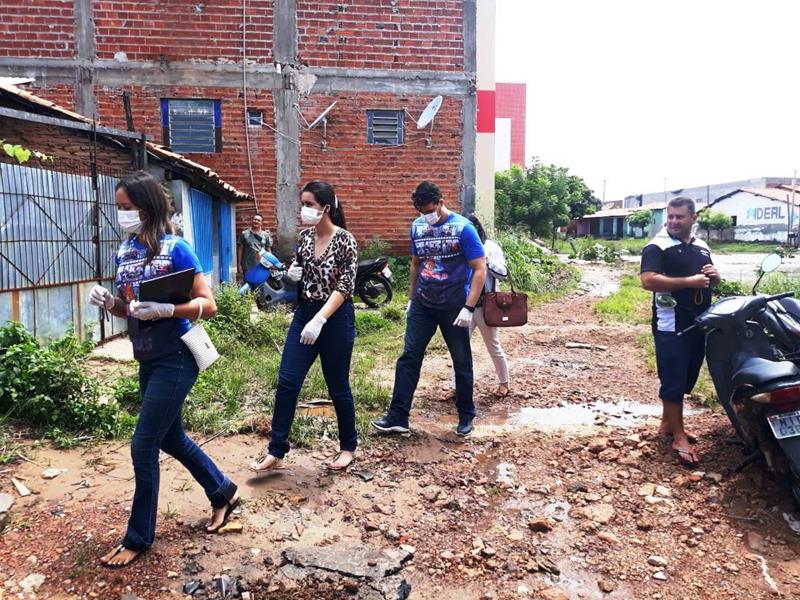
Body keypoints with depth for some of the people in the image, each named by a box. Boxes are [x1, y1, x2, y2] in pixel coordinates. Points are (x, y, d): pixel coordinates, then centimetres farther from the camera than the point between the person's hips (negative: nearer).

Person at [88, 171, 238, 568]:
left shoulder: (176, 249, -14)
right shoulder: (125, 252, 6)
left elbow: (208, 306, -16)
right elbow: (128, 310, 14)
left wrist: (167, 309, -30)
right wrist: (108, 302, -7)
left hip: (175, 360, -8)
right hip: (147, 361, 8)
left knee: (143, 447, -3)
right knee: (171, 439, 18)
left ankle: (139, 537, 17)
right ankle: (223, 493, 39)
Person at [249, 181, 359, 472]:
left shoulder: (345, 240, -12)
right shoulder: (305, 237, 7)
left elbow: (345, 286, -18)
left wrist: (319, 320, -27)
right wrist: (291, 273, -3)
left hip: (336, 317, -6)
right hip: (304, 313, 6)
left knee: (337, 386, 7)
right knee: (287, 382, 2)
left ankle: (348, 446, 27)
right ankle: (276, 452, 12)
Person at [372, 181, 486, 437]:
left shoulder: (463, 228, -12)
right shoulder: (417, 226, 4)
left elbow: (480, 269, -13)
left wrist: (468, 308, -19)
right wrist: (411, 299, 17)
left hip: (453, 307, -4)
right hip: (422, 305, 4)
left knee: (461, 362, 8)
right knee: (409, 358, 1)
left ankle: (466, 416, 25)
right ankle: (398, 417, 7)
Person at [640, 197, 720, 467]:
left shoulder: (702, 247, 14)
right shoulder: (657, 247, -9)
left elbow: (712, 280, 25)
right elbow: (648, 281, -23)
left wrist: (714, 275, 0)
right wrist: (689, 281, -24)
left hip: (698, 322, 8)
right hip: (671, 324, -7)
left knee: (686, 379, 15)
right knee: (673, 380, -4)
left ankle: (667, 423, 30)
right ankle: (679, 437, 4)